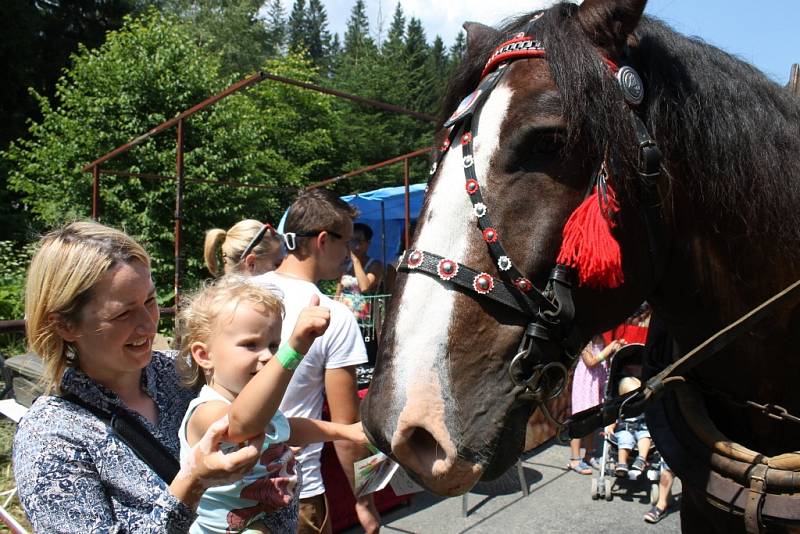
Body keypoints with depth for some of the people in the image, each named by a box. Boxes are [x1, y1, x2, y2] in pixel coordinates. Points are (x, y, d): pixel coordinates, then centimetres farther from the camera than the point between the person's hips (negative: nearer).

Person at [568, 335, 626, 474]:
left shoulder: (601, 339, 9)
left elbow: (605, 359, 15)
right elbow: (591, 361, -17)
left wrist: (616, 349, -2)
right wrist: (610, 348, -17)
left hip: (598, 383, 7)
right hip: (585, 383, -7)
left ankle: (588, 456, 23)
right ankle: (575, 460, 1)